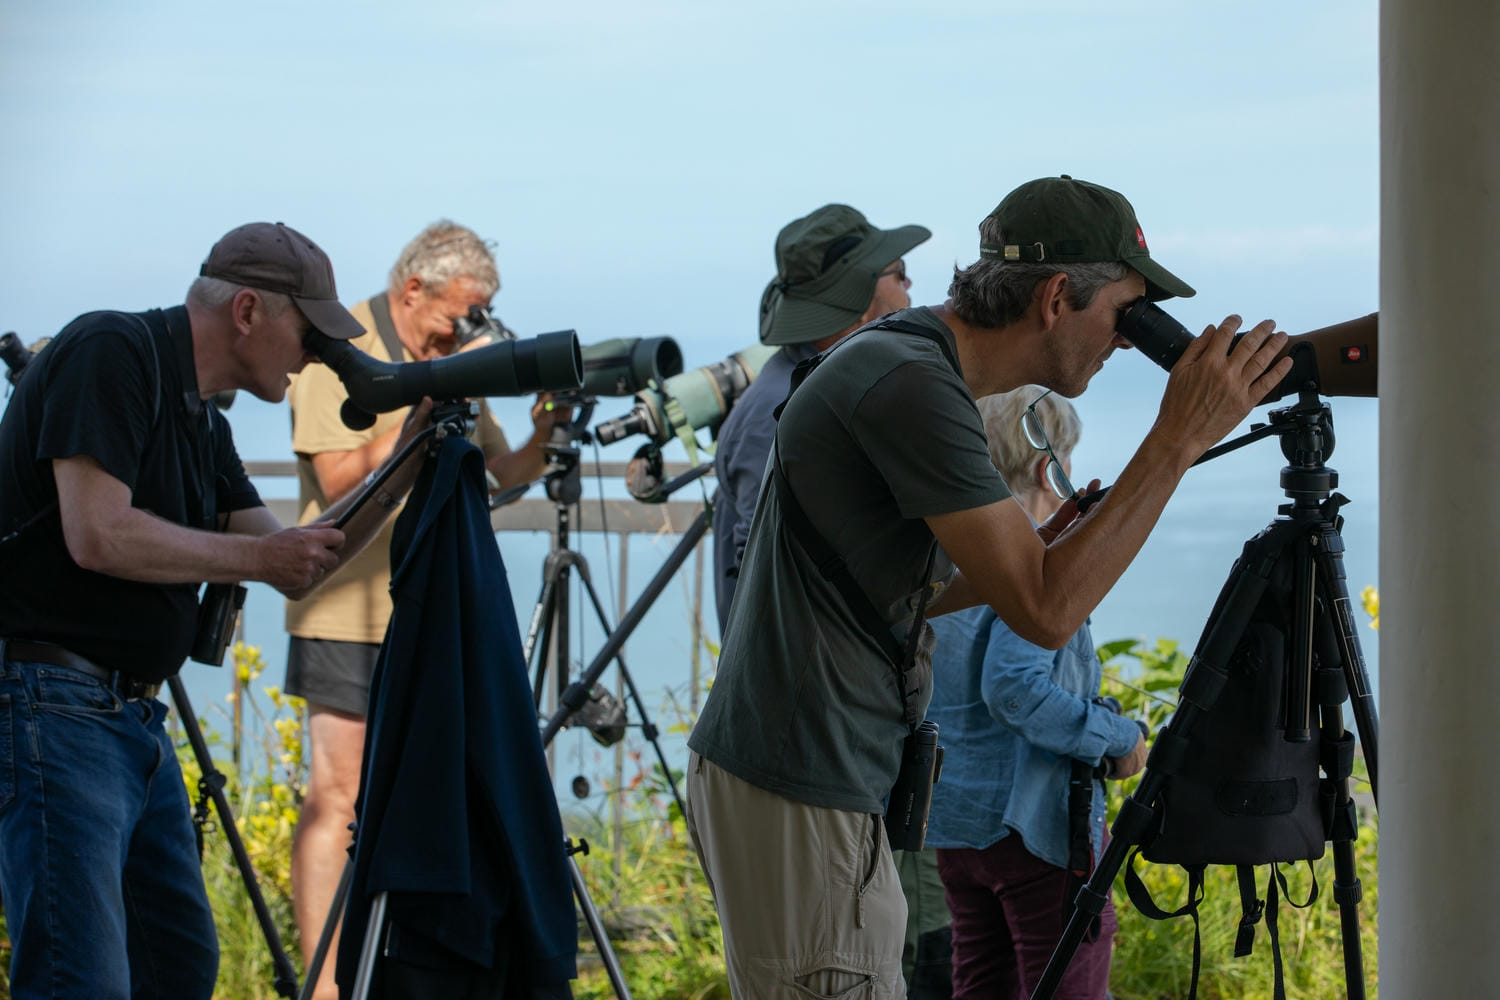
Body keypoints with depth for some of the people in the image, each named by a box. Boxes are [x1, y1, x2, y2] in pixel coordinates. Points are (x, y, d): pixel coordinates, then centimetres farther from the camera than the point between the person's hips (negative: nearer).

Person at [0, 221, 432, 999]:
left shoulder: (203, 424, 17)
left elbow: (298, 570, 20)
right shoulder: (111, 353, -11)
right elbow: (99, 535, -21)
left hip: (134, 716, 10)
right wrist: (255, 557, -10)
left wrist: (405, 470, 10)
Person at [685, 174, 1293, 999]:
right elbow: (1045, 613, -21)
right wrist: (1177, 441, -19)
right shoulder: (913, 385, -19)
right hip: (798, 799, -10)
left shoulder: (908, 362, 13)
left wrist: (1038, 552, 6)